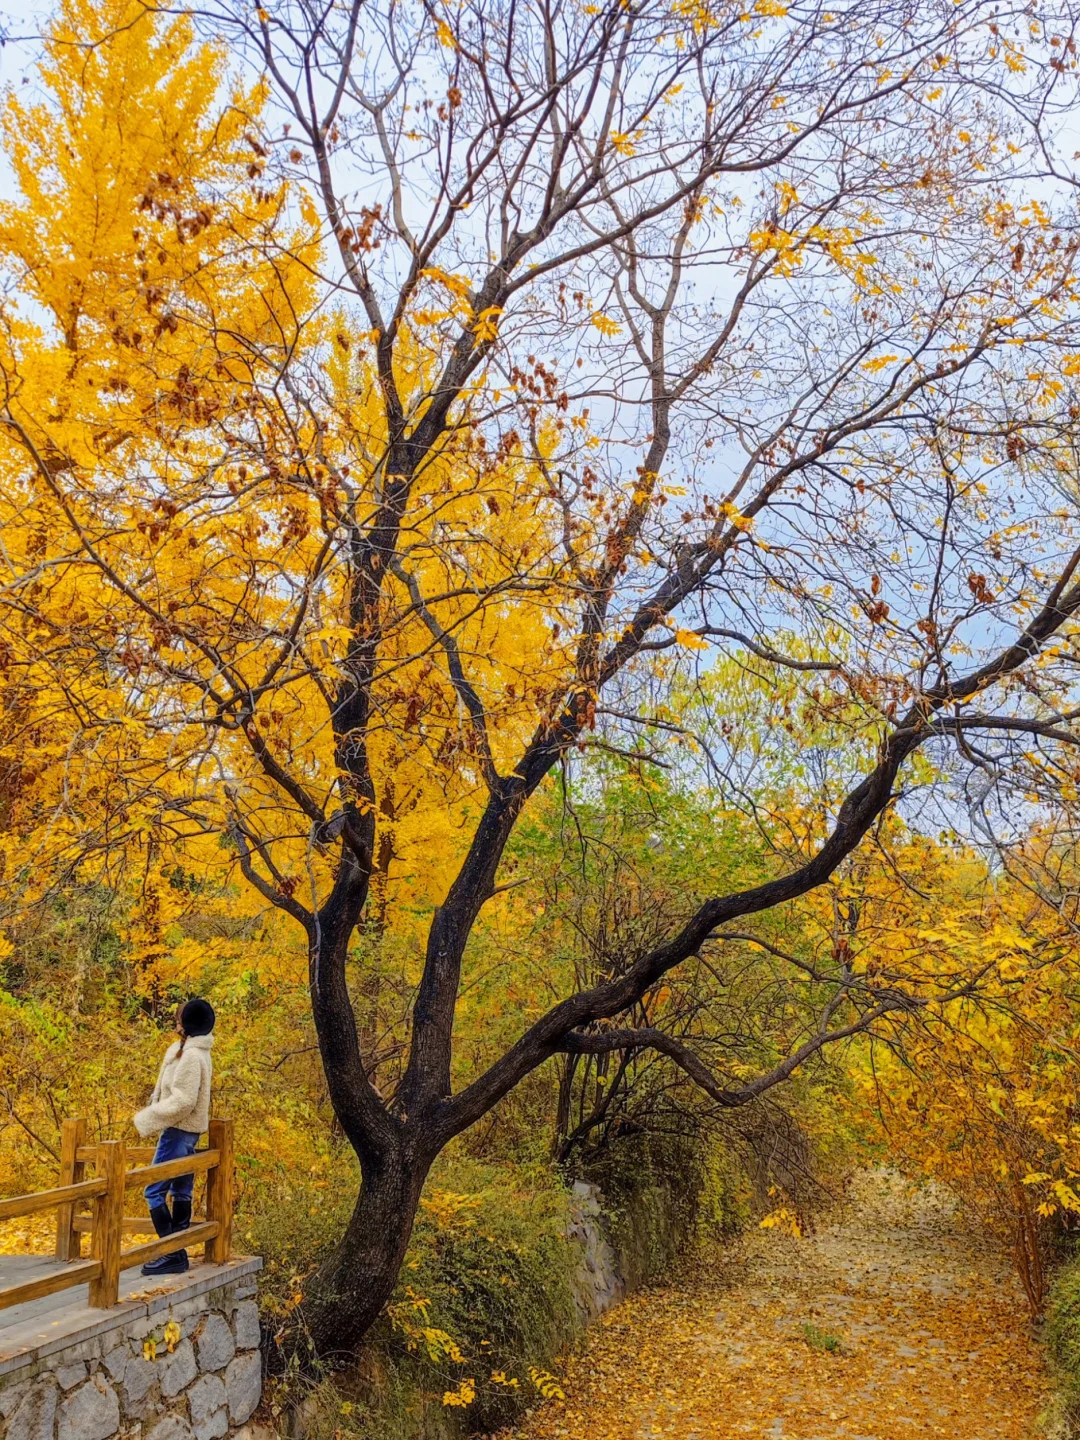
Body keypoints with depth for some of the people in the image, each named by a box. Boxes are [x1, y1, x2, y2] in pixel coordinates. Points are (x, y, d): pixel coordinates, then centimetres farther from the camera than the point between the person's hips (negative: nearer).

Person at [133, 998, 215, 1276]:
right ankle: (178, 1253, 21)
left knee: (154, 1192, -5)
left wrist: (147, 1119, -15)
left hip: (179, 1131, -10)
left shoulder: (190, 1056, -20)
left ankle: (172, 1255, -3)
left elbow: (183, 1101, -23)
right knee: (182, 1192, 14)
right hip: (189, 1131, 10)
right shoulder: (196, 1051, 10)